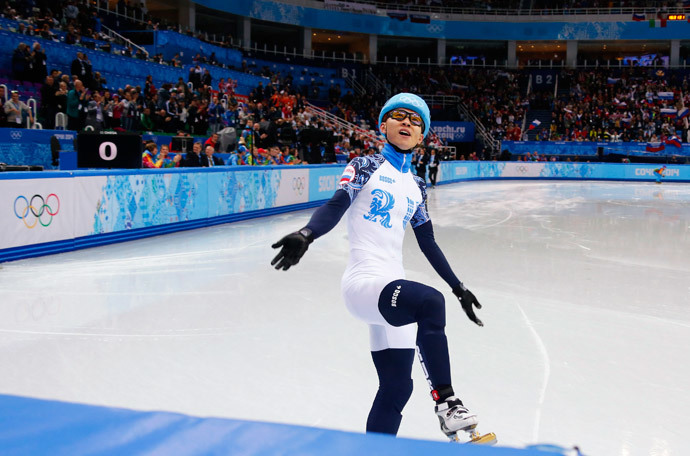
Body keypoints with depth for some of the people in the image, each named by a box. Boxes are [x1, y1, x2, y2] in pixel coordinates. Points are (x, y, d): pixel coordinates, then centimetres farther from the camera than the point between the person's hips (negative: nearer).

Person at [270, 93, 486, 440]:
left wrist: (458, 287, 24)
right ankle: (446, 402, -21)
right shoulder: (366, 167, 3)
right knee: (430, 302, -33)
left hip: (392, 287, 7)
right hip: (363, 281, -7)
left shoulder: (416, 187, 19)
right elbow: (335, 207, -11)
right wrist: (305, 235, -31)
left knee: (397, 386, 5)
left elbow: (428, 244, 24)